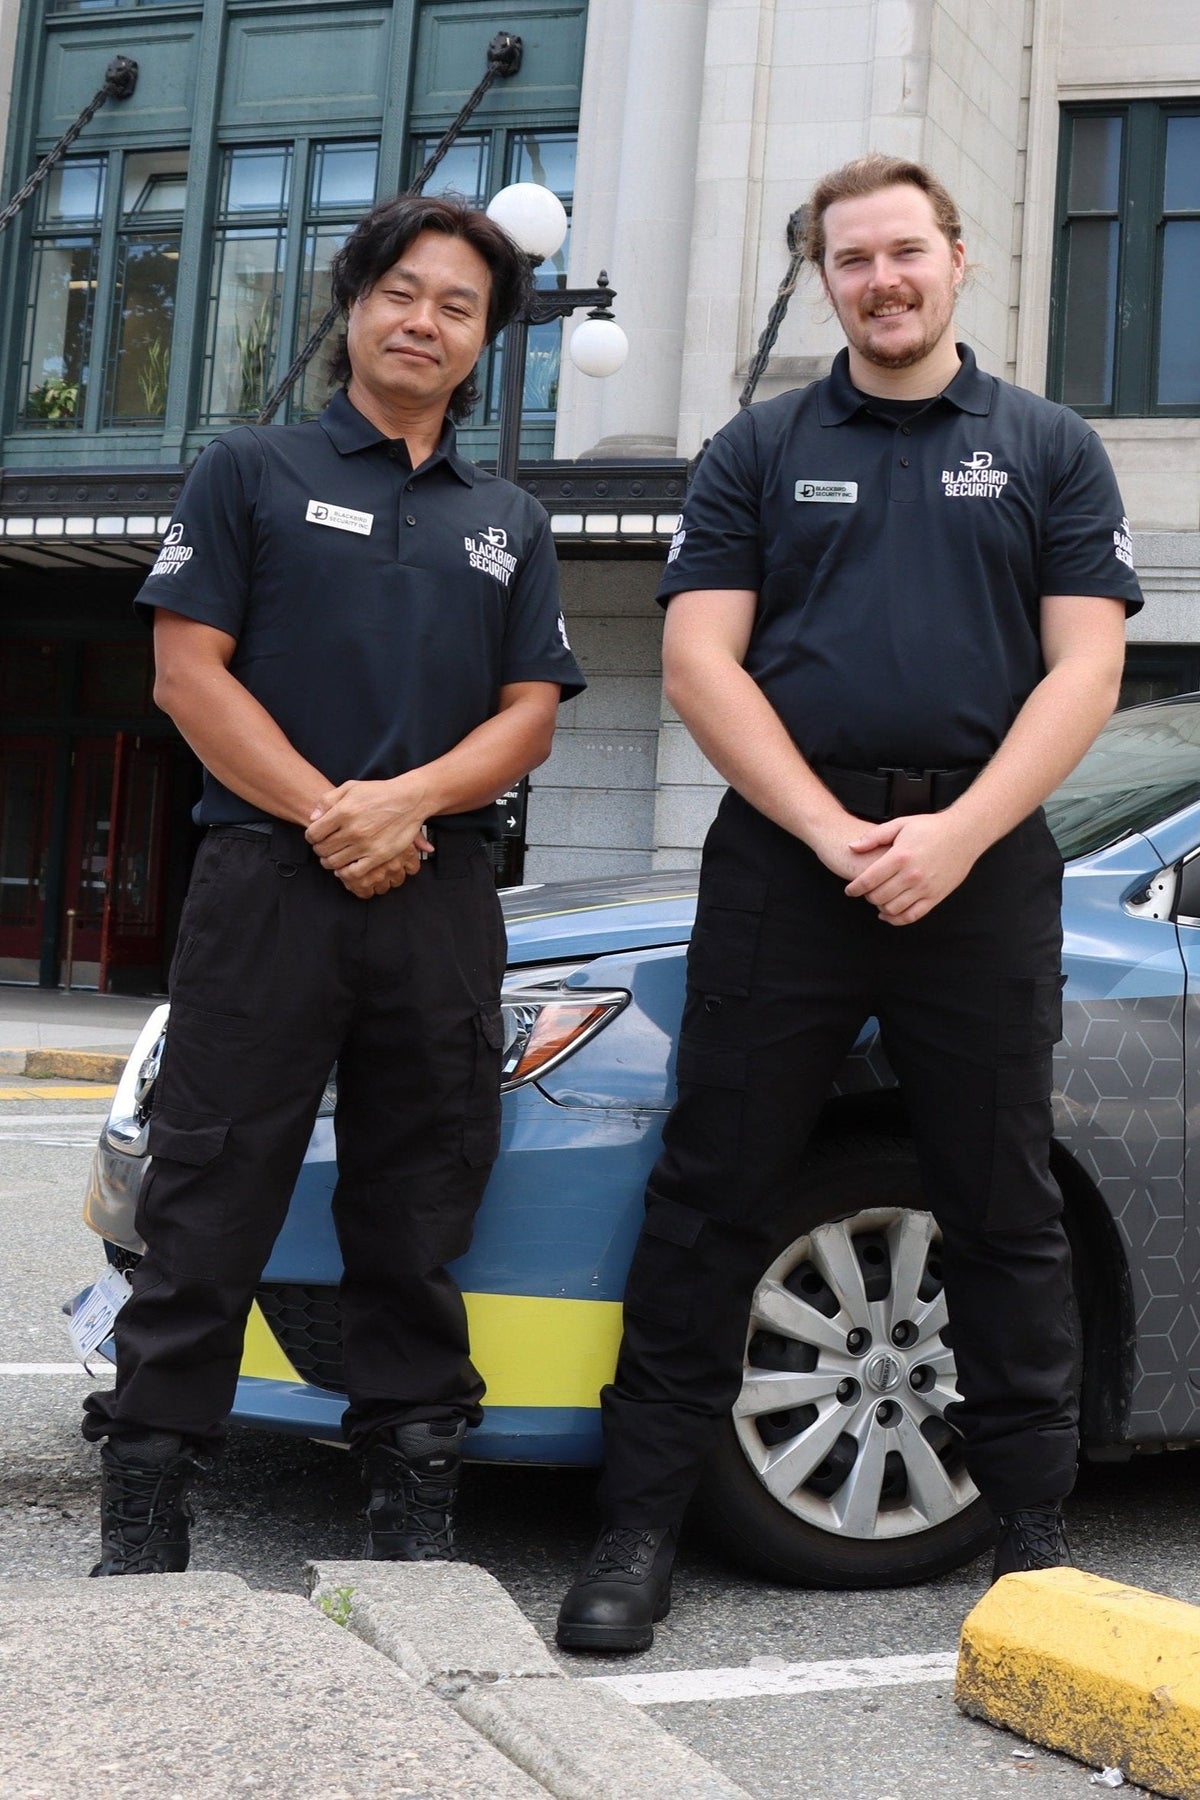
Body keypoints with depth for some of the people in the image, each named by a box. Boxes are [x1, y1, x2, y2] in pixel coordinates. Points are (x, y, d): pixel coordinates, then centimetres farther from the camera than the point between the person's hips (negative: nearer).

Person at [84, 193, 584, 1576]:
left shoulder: (508, 522, 18)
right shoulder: (254, 472, 8)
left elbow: (529, 717, 10)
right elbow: (189, 670, -1)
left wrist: (404, 802, -9)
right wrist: (326, 813, -11)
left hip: (442, 897, 3)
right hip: (266, 882, -3)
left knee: (418, 1215, 8)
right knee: (209, 1201, -3)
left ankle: (414, 1498, 17)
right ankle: (144, 1502, 5)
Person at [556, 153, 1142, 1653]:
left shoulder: (1049, 450, 12)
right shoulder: (758, 451, 12)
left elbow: (1084, 669, 2)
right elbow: (700, 660, 2)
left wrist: (956, 835, -13)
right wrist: (838, 834, -10)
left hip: (980, 857, 0)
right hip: (785, 851, 0)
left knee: (1002, 1209, 6)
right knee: (712, 1196, 0)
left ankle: (1032, 1529, 18)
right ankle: (639, 1528, 7)